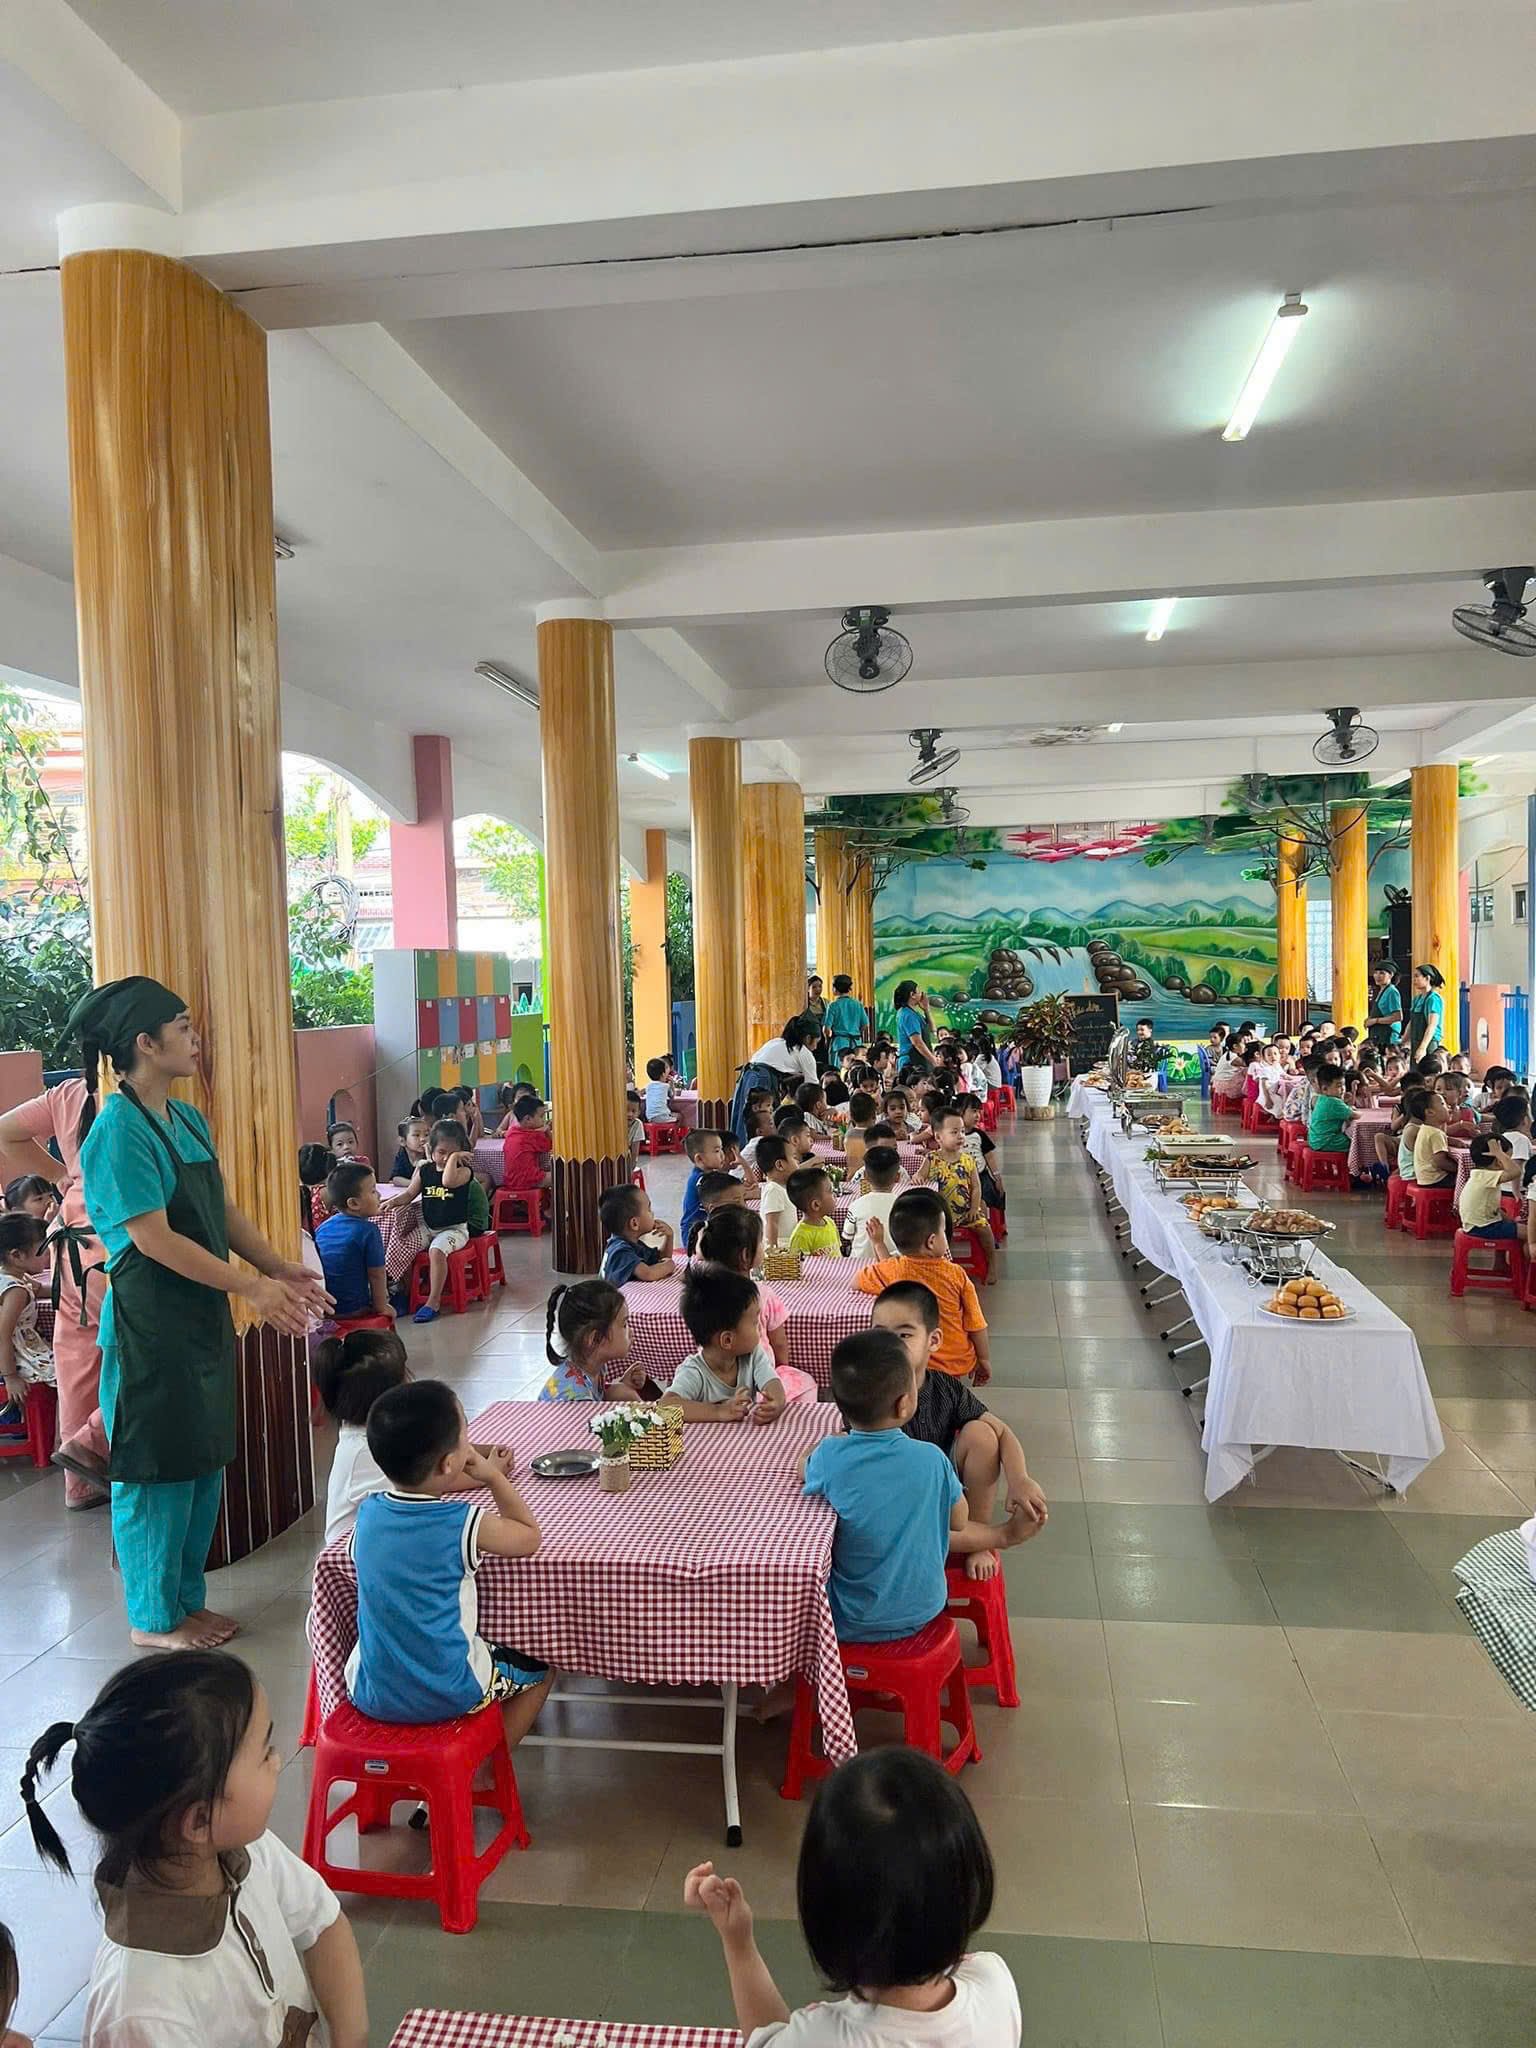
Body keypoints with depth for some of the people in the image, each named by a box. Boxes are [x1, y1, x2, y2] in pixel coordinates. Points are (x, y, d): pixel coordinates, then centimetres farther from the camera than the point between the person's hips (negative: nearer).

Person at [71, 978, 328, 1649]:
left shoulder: (188, 1120, 9)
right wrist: (253, 1288, -20)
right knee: (159, 1473, 5)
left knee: (203, 1465, 16)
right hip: (149, 1329, -9)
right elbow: (154, 1238, -22)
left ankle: (187, 1600, 32)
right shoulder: (119, 1129, -18)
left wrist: (279, 1268, 3)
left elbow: (223, 1211, 13)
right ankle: (154, 1619, 22)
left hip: (202, 1321, 9)